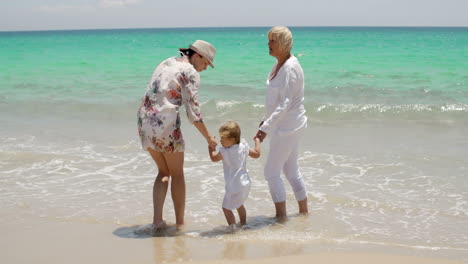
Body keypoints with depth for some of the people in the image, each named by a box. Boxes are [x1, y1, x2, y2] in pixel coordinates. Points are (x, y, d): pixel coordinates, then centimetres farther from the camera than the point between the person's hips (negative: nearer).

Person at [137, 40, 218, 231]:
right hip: (166, 124, -7)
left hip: (144, 122, 7)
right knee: (177, 174, 12)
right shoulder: (191, 73, -5)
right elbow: (193, 110, -11)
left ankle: (157, 220, 10)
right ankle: (180, 222, 20)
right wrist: (209, 138, -5)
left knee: (163, 172, 20)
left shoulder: (166, 63, 19)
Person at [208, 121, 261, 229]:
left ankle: (232, 227, -3)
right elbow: (256, 154, 12)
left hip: (235, 186, -8)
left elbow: (214, 158, 1)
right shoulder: (244, 146, -2)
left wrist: (211, 147, 16)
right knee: (239, 204, 28)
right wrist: (257, 142, 26)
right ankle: (243, 224, 39)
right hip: (245, 183, 8)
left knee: (226, 207, 1)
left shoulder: (224, 152, -18)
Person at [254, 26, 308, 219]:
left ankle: (281, 216, 3)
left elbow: (285, 104, -26)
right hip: (286, 125, 10)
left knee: (271, 172, -4)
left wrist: (266, 127, -29)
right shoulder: (279, 64, 9)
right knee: (291, 170, 17)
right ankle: (304, 212, 27)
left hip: (288, 126, -10)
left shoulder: (290, 68, -21)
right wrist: (266, 121, 22)